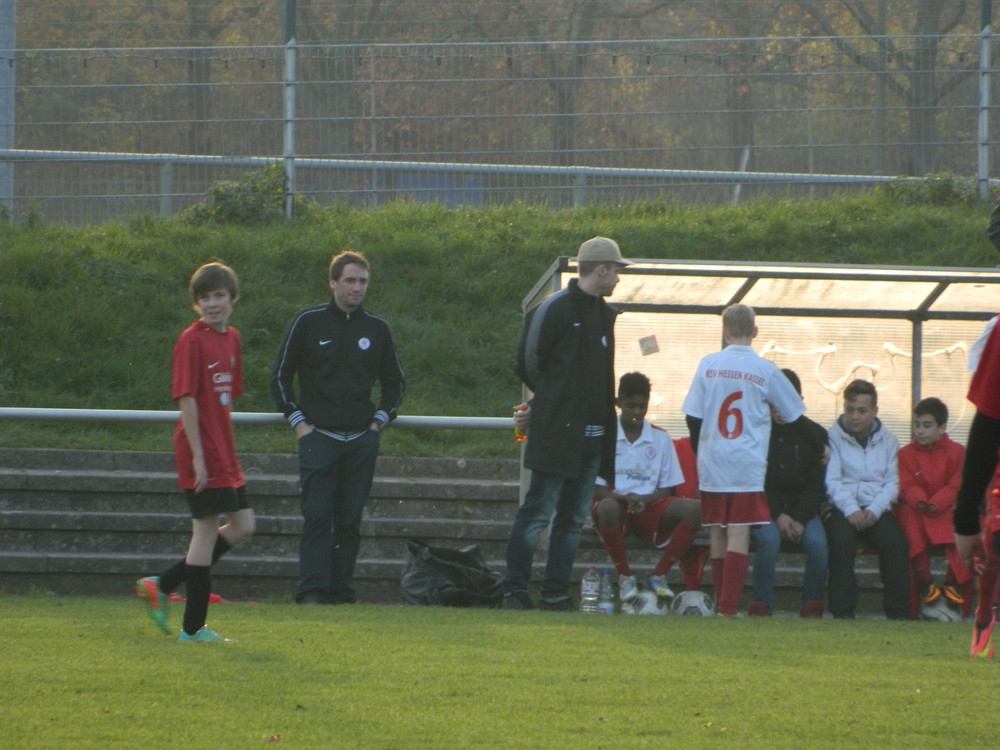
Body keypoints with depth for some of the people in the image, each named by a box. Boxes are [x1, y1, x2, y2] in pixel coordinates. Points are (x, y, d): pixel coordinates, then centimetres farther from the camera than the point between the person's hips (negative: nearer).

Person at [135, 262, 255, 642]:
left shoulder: (231, 339, 12)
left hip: (223, 450, 9)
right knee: (207, 529, -5)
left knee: (242, 526, 11)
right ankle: (193, 627, 2)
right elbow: (187, 400, -17)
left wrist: (225, 450, 16)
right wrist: (198, 457, -20)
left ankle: (161, 585, 17)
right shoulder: (192, 341, -13)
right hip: (203, 452, -9)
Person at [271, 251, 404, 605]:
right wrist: (298, 421, 0)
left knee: (349, 522, 3)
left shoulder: (377, 329, 10)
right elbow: (280, 376, 8)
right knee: (317, 518, -10)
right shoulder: (308, 323, 2)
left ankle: (342, 592, 5)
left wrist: (379, 421, 9)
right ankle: (312, 592, -13)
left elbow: (394, 382, 21)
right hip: (319, 438, -3)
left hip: (362, 440, 3)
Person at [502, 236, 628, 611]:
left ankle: (556, 594, 10)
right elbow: (529, 365, -5)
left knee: (573, 518, 7)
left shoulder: (605, 315, 17)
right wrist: (549, 402, 5)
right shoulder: (554, 309, -7)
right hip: (557, 434, -7)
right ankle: (515, 590, -4)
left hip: (592, 435, 7)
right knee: (537, 513, -7)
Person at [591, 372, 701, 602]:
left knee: (695, 509, -26)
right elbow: (596, 488, -2)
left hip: (650, 508, 2)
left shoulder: (660, 438, 11)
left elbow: (667, 490, 8)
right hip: (617, 505, -2)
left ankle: (659, 575, -16)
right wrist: (624, 498, -21)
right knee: (607, 507, -41)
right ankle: (624, 576, -20)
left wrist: (644, 500, -14)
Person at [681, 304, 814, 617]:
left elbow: (692, 418, 4)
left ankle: (721, 604, 14)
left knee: (717, 534, 10)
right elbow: (794, 416, 8)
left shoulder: (708, 365, 2)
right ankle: (729, 606, -13)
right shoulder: (766, 371, -2)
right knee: (739, 535, -5)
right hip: (748, 468, -2)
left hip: (712, 465, 2)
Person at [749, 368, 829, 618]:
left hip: (803, 509, 2)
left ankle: (812, 605, -12)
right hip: (764, 507, -2)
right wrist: (778, 516, -16)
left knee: (817, 543, -28)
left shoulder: (814, 434, 5)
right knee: (769, 539, -33)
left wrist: (799, 520, -13)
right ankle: (761, 605, -24)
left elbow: (817, 485, 2)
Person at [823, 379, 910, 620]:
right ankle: (842, 609, -29)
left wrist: (874, 510, -12)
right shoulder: (832, 438, 8)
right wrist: (851, 509, -20)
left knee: (895, 541, -28)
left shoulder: (888, 441, 16)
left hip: (877, 509, 2)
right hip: (841, 508, -2)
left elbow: (892, 483, 7)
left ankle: (898, 610, -22)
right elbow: (831, 481, -3)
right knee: (841, 539, -34)